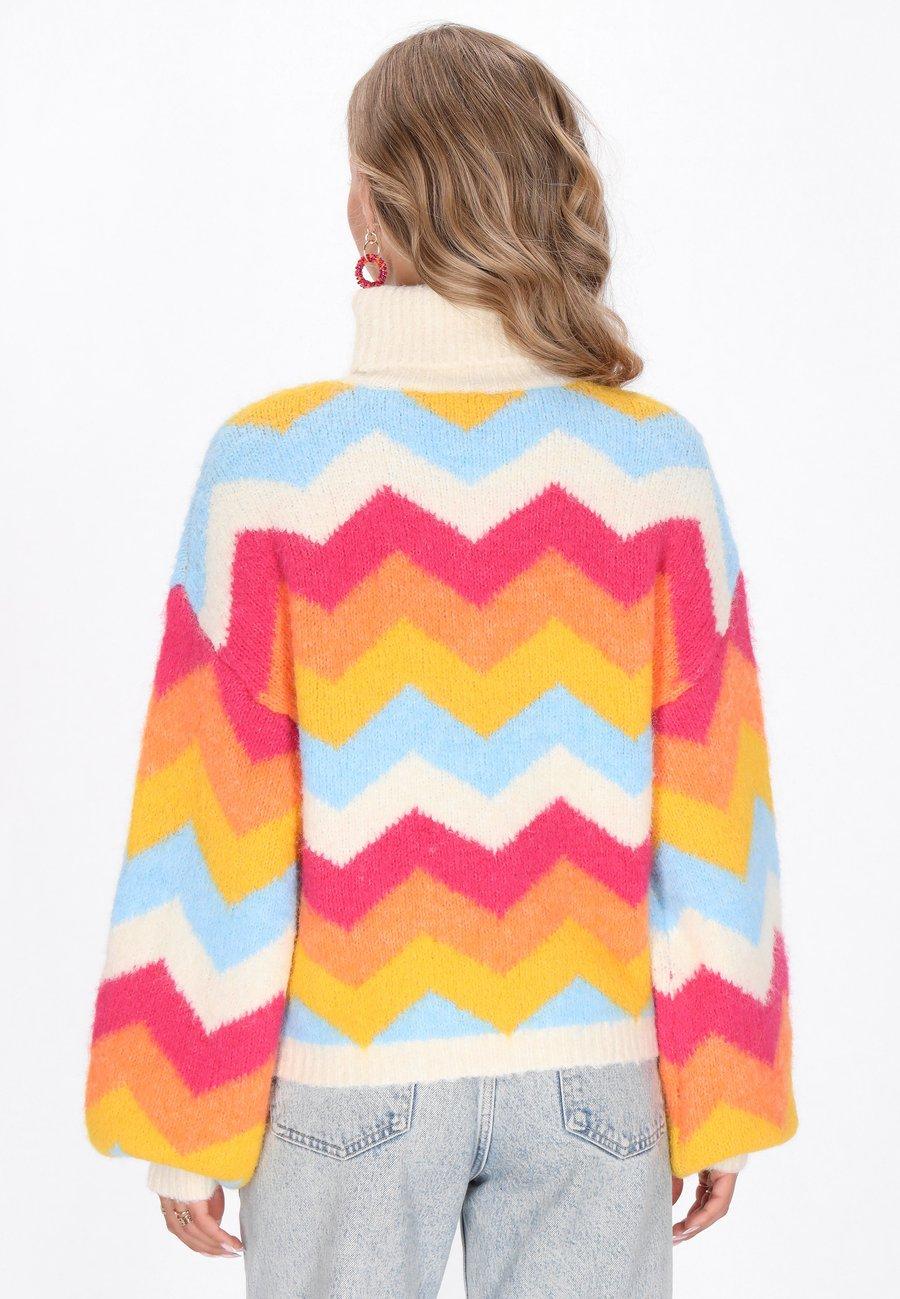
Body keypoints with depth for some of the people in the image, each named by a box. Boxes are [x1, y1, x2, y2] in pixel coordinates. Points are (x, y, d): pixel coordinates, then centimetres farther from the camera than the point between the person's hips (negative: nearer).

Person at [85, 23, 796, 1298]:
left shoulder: (271, 461, -11)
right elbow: (713, 805, -4)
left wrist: (185, 1121, 1)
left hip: (350, 1065, -1)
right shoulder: (654, 458, -6)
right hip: (591, 1066, 2)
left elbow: (213, 820, -9)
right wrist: (719, 1099, 6)